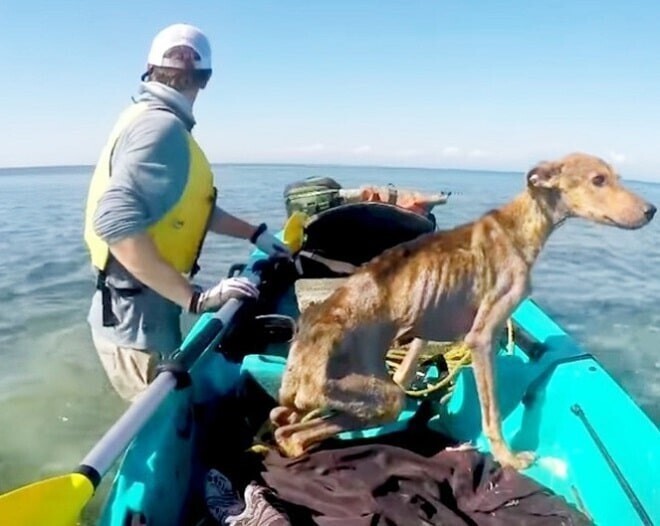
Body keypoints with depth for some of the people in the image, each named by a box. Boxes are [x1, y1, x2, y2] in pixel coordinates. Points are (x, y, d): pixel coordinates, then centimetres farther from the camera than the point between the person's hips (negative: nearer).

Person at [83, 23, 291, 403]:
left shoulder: (152, 120, 10)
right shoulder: (162, 127, -20)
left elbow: (193, 206, 20)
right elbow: (116, 223, -32)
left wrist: (255, 234, 23)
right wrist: (195, 298, -30)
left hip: (146, 310, 9)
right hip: (137, 317, -9)